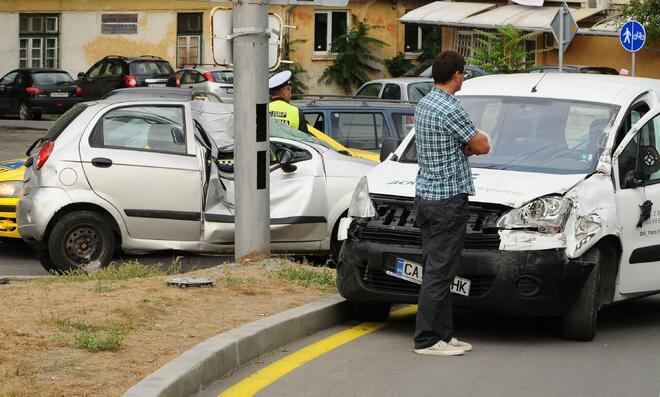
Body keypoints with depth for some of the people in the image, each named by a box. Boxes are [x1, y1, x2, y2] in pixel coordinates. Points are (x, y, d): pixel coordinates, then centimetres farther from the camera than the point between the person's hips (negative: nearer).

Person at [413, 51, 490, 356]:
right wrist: (480, 138, 9)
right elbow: (482, 146, -12)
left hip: (424, 194, 10)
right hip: (448, 198, -10)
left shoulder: (423, 105, 13)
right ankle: (427, 339, -5)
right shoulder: (450, 110, -18)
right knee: (440, 271, -6)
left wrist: (468, 145, -1)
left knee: (437, 268, 13)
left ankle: (442, 334, 17)